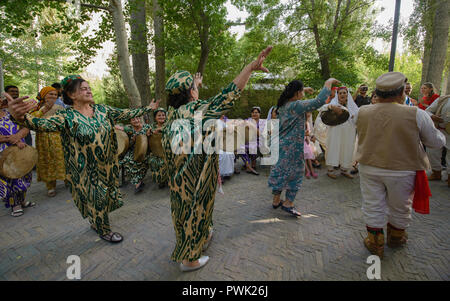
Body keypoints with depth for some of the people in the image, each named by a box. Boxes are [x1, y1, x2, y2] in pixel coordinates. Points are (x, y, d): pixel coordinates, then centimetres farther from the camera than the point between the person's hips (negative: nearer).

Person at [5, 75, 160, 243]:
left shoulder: (102, 109, 1)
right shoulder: (67, 116, -14)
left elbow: (126, 114, 4)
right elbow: (45, 123, -30)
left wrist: (148, 108, 4)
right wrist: (21, 117, -52)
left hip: (107, 164, 5)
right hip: (86, 170, -5)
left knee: (105, 196, 20)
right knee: (96, 198, 7)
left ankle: (95, 223, 46)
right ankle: (104, 231, 28)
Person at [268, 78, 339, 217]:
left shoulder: (283, 104, 7)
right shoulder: (296, 106, -18)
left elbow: (291, 96, 32)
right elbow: (319, 101, -24)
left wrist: (304, 90, 36)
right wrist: (328, 83, -11)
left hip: (282, 143, 8)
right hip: (294, 145, -8)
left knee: (281, 170, 15)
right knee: (295, 171, 6)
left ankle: (276, 200, 27)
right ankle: (288, 203, 15)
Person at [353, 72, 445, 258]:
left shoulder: (362, 113, -9)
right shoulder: (416, 115, -15)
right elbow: (437, 142, -4)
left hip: (369, 169, 2)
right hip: (402, 171, -1)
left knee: (372, 207, 15)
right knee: (399, 208, 21)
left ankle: (375, 244, 28)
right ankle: (396, 237, 44)